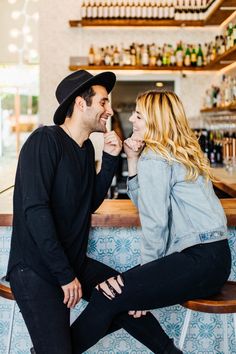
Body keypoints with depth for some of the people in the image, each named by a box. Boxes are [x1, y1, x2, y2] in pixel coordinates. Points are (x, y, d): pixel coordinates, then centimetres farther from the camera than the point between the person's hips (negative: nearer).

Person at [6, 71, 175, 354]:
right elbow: (35, 210, -24)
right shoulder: (45, 141, -16)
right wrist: (65, 275, -22)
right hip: (36, 270, -8)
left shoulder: (86, 148, 8)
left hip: (75, 263, 8)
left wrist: (110, 159, 0)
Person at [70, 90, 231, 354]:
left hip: (200, 260, -10)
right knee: (123, 295, 12)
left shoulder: (155, 157, -10)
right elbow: (144, 204, 15)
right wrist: (133, 162, 7)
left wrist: (147, 269, -3)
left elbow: (155, 222, -13)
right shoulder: (177, 153, 18)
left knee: (108, 296, -14)